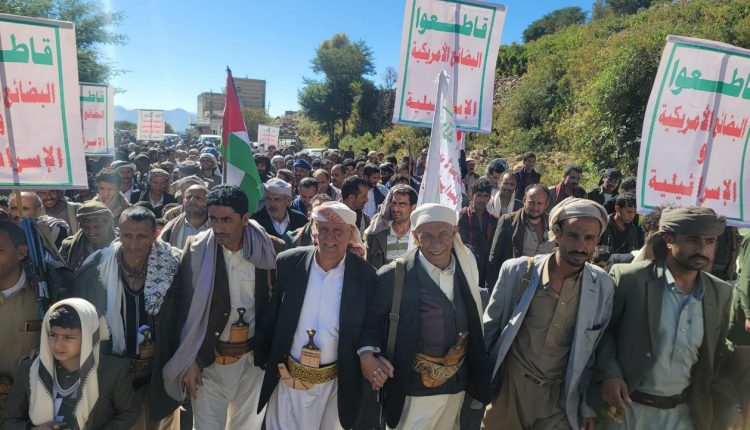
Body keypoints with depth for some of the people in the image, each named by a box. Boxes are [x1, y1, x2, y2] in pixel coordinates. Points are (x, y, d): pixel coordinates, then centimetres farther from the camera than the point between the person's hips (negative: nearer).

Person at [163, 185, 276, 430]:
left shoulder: (264, 250, -7)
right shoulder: (197, 250, -8)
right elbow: (185, 308, -3)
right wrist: (188, 360, -3)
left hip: (253, 358, 1)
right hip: (208, 359, -1)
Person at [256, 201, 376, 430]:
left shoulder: (365, 274, -10)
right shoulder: (288, 263, -7)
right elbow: (270, 316, 2)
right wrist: (265, 359, 6)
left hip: (335, 384, -1)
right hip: (287, 379, 1)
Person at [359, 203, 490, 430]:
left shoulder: (466, 269, -3)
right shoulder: (394, 276, -18)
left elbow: (473, 324, 7)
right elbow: (371, 318, -7)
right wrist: (367, 353, -23)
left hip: (457, 386, 5)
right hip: (414, 392, -5)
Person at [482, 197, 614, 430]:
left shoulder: (604, 286, -8)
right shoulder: (517, 271, -12)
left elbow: (597, 352, 2)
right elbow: (490, 327, -1)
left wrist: (589, 406, 5)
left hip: (561, 399, 1)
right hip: (508, 388, 0)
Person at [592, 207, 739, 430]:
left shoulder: (722, 293, -1)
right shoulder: (629, 278, -14)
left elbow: (719, 360, 7)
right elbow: (600, 329, -5)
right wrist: (609, 374, -18)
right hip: (628, 408, -3)